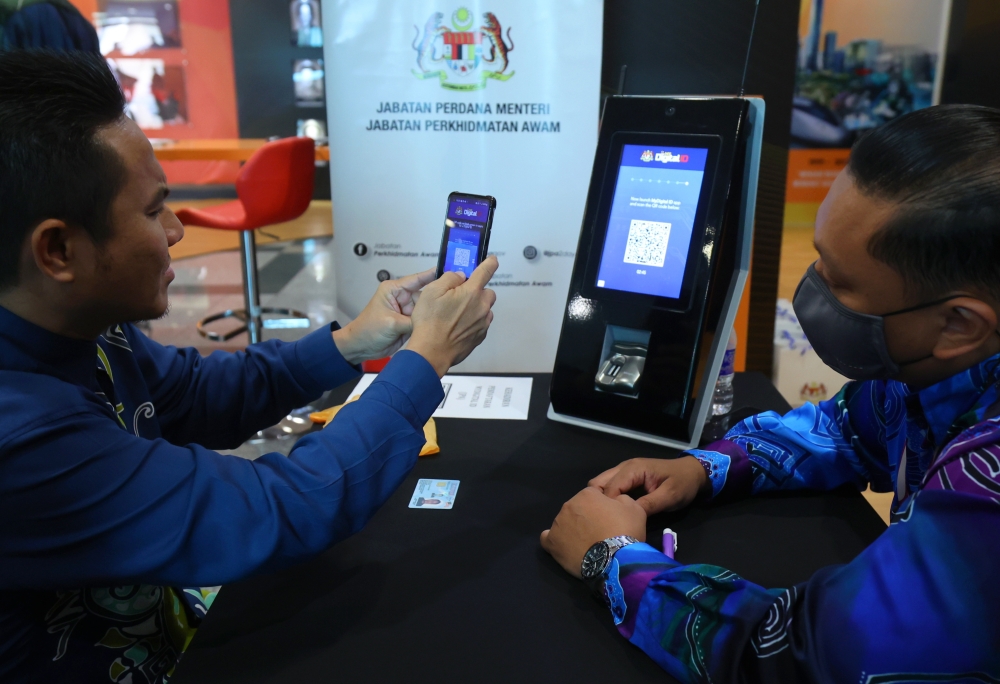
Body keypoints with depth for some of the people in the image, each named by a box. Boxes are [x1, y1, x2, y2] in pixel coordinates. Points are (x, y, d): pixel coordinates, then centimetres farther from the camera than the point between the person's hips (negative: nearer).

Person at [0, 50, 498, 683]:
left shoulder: (83, 329, -9)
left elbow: (198, 396, 8)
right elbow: (284, 511, -32)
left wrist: (348, 344, -4)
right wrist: (428, 355, -22)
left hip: (173, 616, 7)